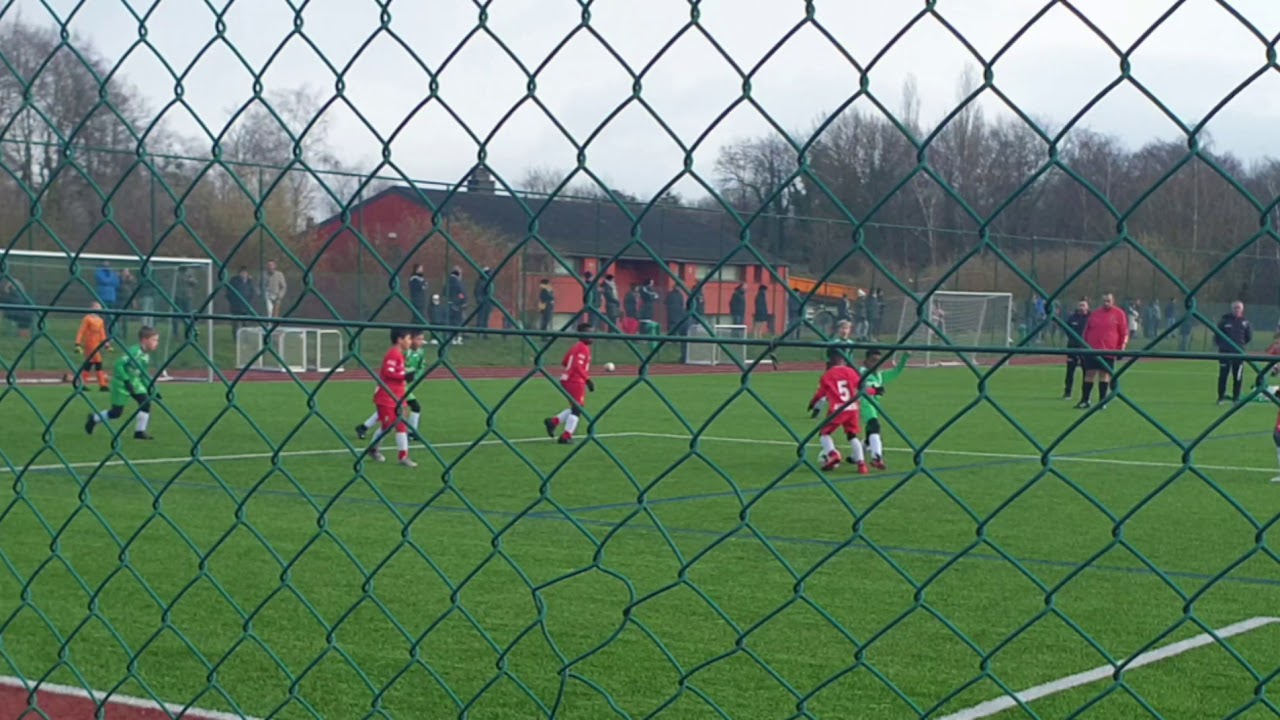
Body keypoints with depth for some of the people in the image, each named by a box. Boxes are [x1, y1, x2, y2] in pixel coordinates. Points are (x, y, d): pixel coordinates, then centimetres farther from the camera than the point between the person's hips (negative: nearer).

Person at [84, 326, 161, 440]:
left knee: (146, 403, -11)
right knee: (117, 412, 1)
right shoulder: (134, 351, -26)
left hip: (135, 382, 7)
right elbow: (119, 364, -29)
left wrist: (151, 389, 7)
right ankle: (94, 419, 27)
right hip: (121, 382, -7)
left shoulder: (146, 355, 2)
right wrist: (126, 381, -32)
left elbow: (143, 375, 13)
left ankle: (140, 431, -1)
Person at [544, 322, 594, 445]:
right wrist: (588, 380, -24)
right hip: (576, 382, -9)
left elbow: (565, 362, 21)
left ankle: (554, 421, 11)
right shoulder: (583, 348, -13)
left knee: (575, 408, 19)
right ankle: (566, 436, -1)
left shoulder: (575, 347, 16)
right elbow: (578, 366, -23)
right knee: (577, 409, -2)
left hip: (566, 379, 9)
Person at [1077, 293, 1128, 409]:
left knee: (1104, 374, 2)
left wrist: (1122, 348, -6)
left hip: (1108, 351, -3)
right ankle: (1085, 400, 8)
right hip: (1092, 350, 3)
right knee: (1089, 373, 3)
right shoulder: (1094, 314, 11)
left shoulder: (1119, 314, 0)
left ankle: (1102, 400, 10)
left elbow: (1124, 333, -1)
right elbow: (1086, 331, 17)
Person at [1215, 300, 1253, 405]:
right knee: (1223, 375, -2)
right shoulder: (1225, 320, 3)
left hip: (1239, 353, 1)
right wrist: (1221, 344, 1)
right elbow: (1217, 335, 7)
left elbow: (1249, 337, 14)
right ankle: (1221, 397, 4)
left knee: (1238, 376, 2)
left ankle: (1236, 397, 11)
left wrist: (1242, 344, 8)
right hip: (1225, 352, -1)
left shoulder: (1245, 322, 6)